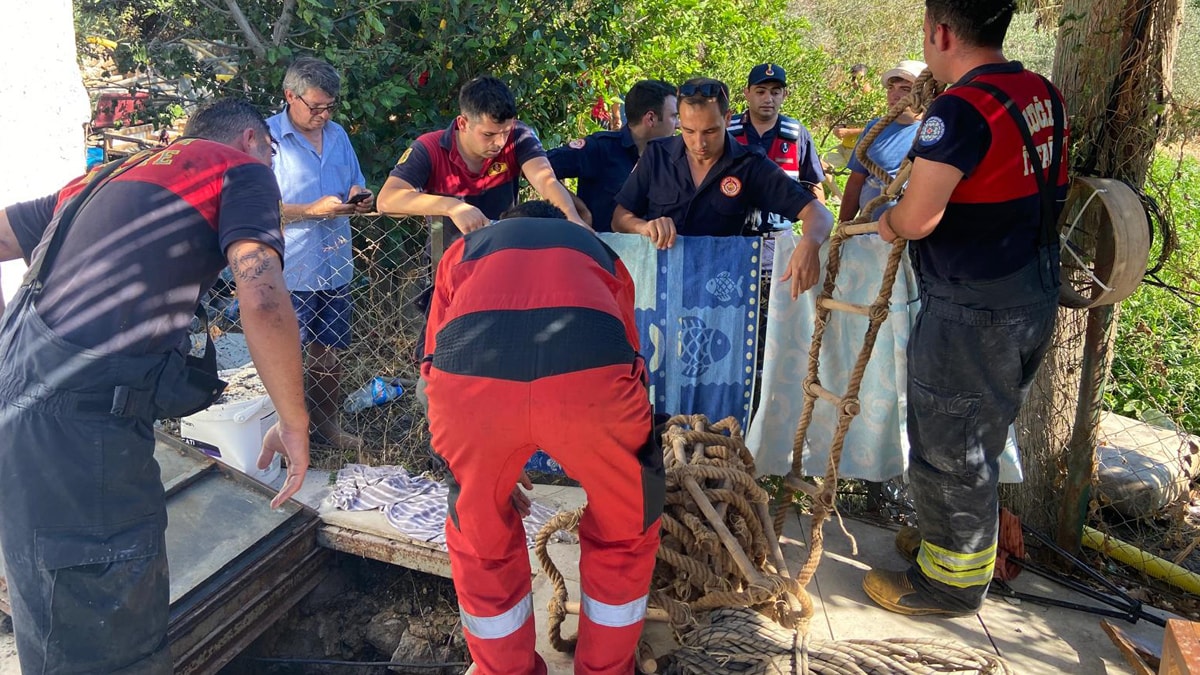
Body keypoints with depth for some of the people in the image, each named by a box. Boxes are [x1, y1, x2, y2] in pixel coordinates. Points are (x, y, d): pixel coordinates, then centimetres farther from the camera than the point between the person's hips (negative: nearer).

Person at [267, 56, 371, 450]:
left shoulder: (337, 135, 12)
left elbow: (357, 186, 22)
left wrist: (360, 197, -2)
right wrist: (313, 210, -21)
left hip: (334, 267, 6)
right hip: (288, 271, -6)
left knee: (329, 352, 15)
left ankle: (327, 425, 30)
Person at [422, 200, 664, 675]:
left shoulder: (464, 249, 39)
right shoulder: (598, 249, 39)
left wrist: (490, 470, 49)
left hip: (467, 380, 1)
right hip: (590, 372, 0)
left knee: (480, 541, 30)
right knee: (625, 532, 29)